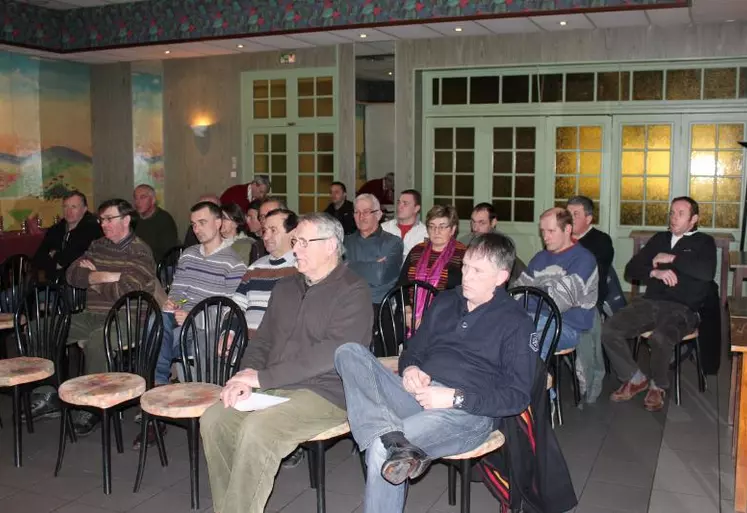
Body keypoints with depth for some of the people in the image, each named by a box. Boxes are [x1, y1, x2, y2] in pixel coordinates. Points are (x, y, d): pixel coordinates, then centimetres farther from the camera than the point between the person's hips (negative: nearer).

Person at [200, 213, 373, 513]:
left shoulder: (353, 292, -9)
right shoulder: (285, 288, 16)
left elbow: (332, 353, -21)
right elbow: (262, 340, 18)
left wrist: (262, 378, -21)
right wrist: (247, 375, -6)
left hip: (327, 393, -7)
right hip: (274, 388, 7)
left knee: (256, 429, -30)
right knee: (213, 419, -14)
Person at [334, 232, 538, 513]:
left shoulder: (517, 323, 1)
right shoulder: (445, 302, 19)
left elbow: (518, 396, -5)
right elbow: (413, 349, 25)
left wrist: (456, 398, -16)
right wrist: (410, 369, 0)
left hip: (470, 411, -7)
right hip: (420, 394, 7)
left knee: (381, 449, -34)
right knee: (349, 353, -19)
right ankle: (393, 439, -39)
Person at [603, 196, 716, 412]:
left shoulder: (703, 242, 10)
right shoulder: (660, 239, 21)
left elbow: (707, 272, -13)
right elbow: (631, 269, 12)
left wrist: (672, 258, -9)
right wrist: (655, 272, -8)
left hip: (682, 309, -4)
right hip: (649, 303, 5)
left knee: (659, 338, -37)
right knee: (608, 331, -20)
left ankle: (658, 386, -7)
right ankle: (635, 379, 1)